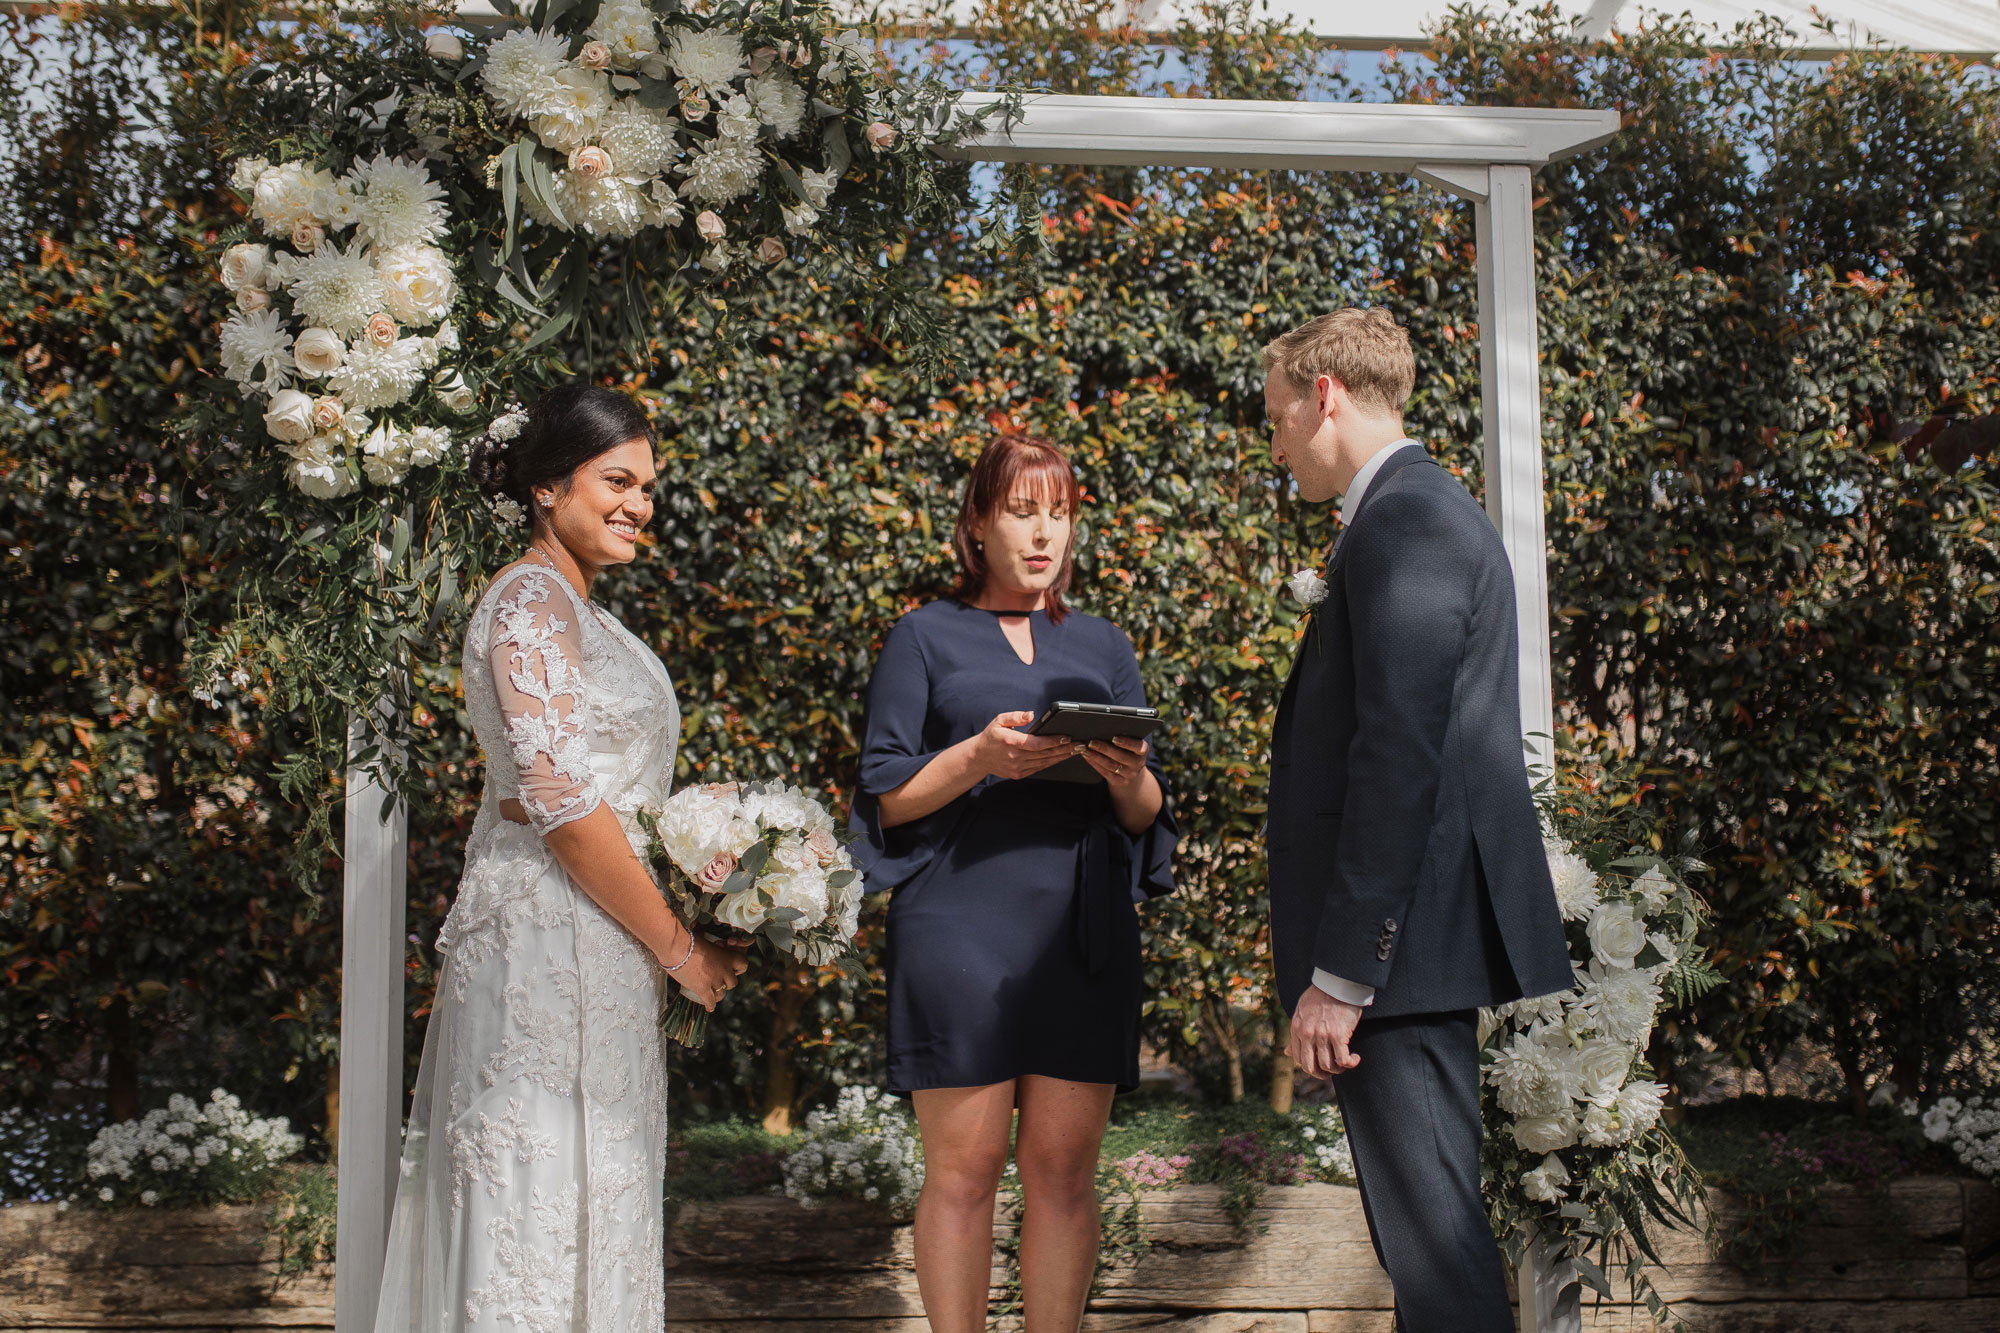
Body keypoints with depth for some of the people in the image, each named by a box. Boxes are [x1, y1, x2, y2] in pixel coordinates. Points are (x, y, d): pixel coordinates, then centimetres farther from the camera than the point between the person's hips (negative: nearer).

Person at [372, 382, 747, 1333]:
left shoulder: (576, 610, 18)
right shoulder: (531, 603, -12)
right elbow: (561, 800, -19)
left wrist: (671, 934, 12)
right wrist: (679, 947, -13)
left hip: (596, 944, 10)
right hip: (549, 936, -10)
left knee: (592, 1198, 12)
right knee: (544, 1191, -5)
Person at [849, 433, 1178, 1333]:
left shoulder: (1103, 648, 18)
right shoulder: (924, 640, 9)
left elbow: (1146, 815, 15)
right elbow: (884, 799, 2)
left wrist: (1130, 777, -9)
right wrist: (978, 758, -15)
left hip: (1082, 930, 3)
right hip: (960, 927, -3)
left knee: (1064, 1166, 1)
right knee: (963, 1169, -3)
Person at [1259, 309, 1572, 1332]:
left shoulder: (1404, 523, -13)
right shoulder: (1420, 516, 20)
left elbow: (1398, 759, -21)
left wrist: (1340, 973, -21)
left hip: (1401, 942, -11)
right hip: (1409, 944, 11)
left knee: (1432, 1238, -7)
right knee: (1419, 1228, 16)